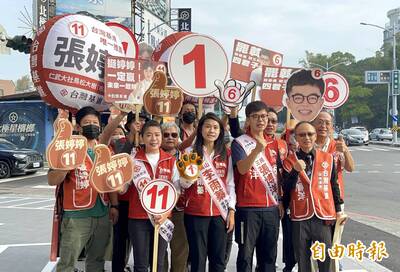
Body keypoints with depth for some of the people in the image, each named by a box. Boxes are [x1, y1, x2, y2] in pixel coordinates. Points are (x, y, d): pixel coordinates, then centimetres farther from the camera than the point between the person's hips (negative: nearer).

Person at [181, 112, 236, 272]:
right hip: (196, 212, -2)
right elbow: (184, 184, -2)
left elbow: (230, 184, 9)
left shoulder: (226, 153, 8)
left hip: (220, 212, 2)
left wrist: (231, 211, 2)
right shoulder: (190, 152, 1)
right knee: (198, 258, 2)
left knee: (218, 259, 7)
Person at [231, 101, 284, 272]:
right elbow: (242, 169, -21)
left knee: (269, 254, 12)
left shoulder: (272, 144, 12)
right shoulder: (240, 142, -5)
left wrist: (280, 201, 13)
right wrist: (257, 150, -36)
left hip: (271, 207, 5)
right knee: (246, 254, 0)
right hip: (248, 207, -5)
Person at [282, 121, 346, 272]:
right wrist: (295, 171, -21)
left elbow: (334, 185, 12)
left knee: (326, 257, 5)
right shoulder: (290, 160, 1)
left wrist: (338, 209, 11)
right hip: (300, 217, -1)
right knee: (302, 259, 8)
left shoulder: (328, 158, 5)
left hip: (324, 216, 1)